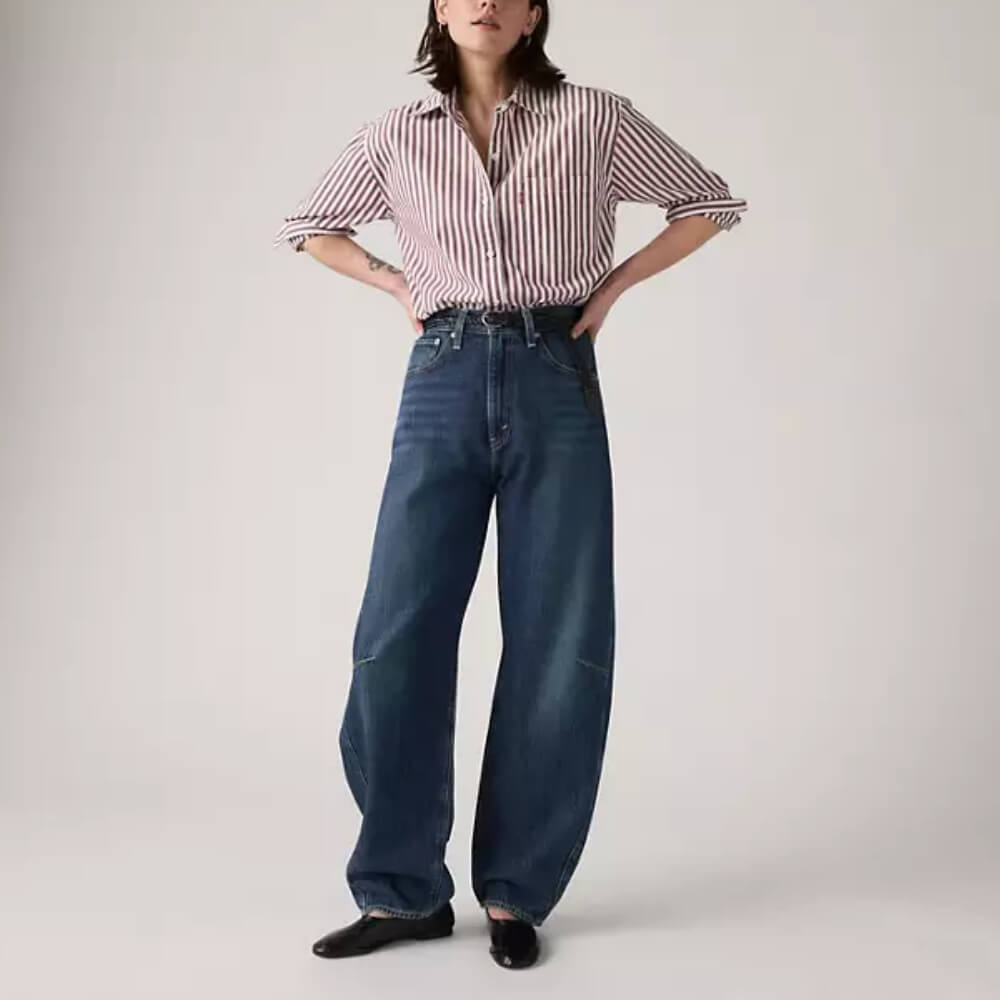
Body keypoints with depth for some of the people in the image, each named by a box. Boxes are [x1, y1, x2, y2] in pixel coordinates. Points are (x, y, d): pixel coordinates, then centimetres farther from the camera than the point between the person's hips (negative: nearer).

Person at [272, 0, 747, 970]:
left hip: (555, 387, -1)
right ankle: (402, 890, 13)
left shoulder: (591, 117, 4)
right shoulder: (397, 132, 8)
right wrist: (398, 285, 10)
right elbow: (307, 226, 24)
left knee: (559, 645, 0)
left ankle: (514, 892, 16)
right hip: (444, 387, 1)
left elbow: (709, 202, 14)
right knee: (397, 635, -2)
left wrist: (615, 282, 4)